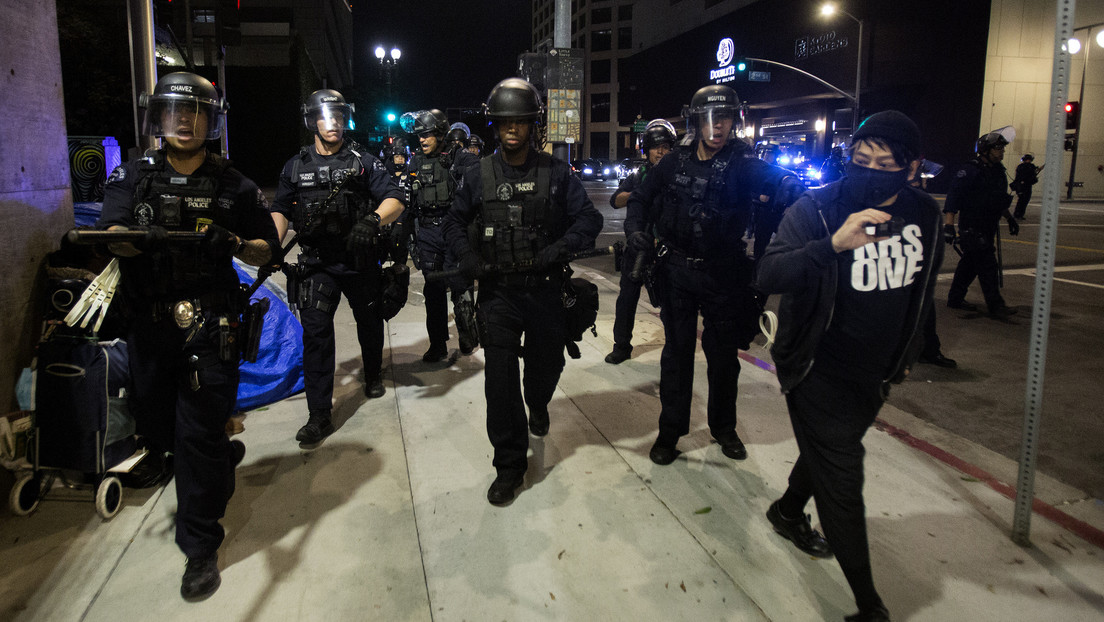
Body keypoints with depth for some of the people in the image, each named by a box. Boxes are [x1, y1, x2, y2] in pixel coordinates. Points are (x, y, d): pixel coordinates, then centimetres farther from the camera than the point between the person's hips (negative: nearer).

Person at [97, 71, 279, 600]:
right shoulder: (133, 177, 5)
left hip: (209, 329, -3)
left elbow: (268, 250, 5)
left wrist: (235, 245, -17)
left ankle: (200, 547, 16)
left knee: (199, 439, 0)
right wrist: (142, 238, -33)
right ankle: (224, 457, 49)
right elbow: (112, 239, -10)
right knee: (157, 429, 17)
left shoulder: (232, 186, 2)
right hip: (148, 326, 4)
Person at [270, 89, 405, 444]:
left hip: (360, 261, 0)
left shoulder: (363, 162, -1)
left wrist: (372, 220, -30)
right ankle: (319, 416, -5)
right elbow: (281, 210, 13)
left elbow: (395, 200, -10)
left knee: (369, 324, 17)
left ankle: (373, 376, 46)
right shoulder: (296, 166, 6)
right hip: (316, 264, 1)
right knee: (315, 333, -9)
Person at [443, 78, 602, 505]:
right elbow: (455, 223, 12)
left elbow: (589, 220, -2)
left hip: (545, 290, 1)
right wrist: (469, 259, -6)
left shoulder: (556, 173, -1)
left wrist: (557, 250, -19)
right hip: (498, 293, 0)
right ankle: (509, 466, 8)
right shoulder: (480, 175, 2)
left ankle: (538, 406, 55)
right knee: (500, 379, -5)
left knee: (546, 365, 18)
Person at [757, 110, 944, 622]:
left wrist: (906, 351, 21)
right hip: (819, 373, -6)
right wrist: (833, 244, -46)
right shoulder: (816, 209, -18)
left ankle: (789, 511, 53)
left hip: (876, 374, 6)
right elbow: (768, 276, -31)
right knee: (841, 482, -2)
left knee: (830, 451, 25)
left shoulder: (924, 214, -1)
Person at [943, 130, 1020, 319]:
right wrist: (948, 224, -29)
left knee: (970, 263, 13)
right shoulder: (972, 170, -15)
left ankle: (955, 298, 22)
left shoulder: (998, 171, 13)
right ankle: (995, 305, -3)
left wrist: (1009, 218, 28)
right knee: (988, 266, -8)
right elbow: (954, 194, -21)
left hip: (988, 227, 9)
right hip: (972, 227, -9)